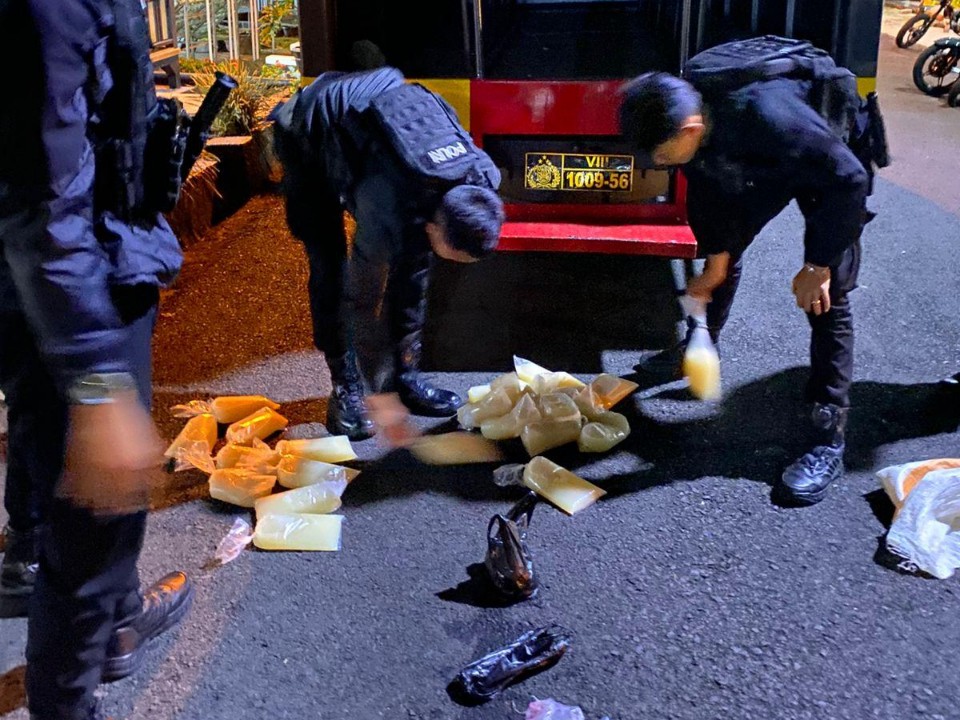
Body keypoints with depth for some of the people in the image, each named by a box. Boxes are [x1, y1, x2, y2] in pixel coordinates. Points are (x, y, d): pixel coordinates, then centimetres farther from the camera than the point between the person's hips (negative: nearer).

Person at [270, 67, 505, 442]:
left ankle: (406, 375, 8)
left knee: (412, 262, -3)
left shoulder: (484, 176, -26)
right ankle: (345, 387, 1)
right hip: (310, 133, -5)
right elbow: (365, 301, -32)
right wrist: (381, 397, -27)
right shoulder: (388, 205, -42)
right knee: (330, 268, -12)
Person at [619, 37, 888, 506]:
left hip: (832, 159, -6)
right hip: (761, 162, 6)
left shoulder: (764, 114, -44)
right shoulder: (682, 113, -23)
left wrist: (817, 264, -27)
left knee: (827, 296, -11)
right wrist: (715, 259, 1)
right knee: (725, 253, 14)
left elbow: (848, 180, -34)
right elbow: (705, 185, -5)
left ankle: (828, 439, -7)